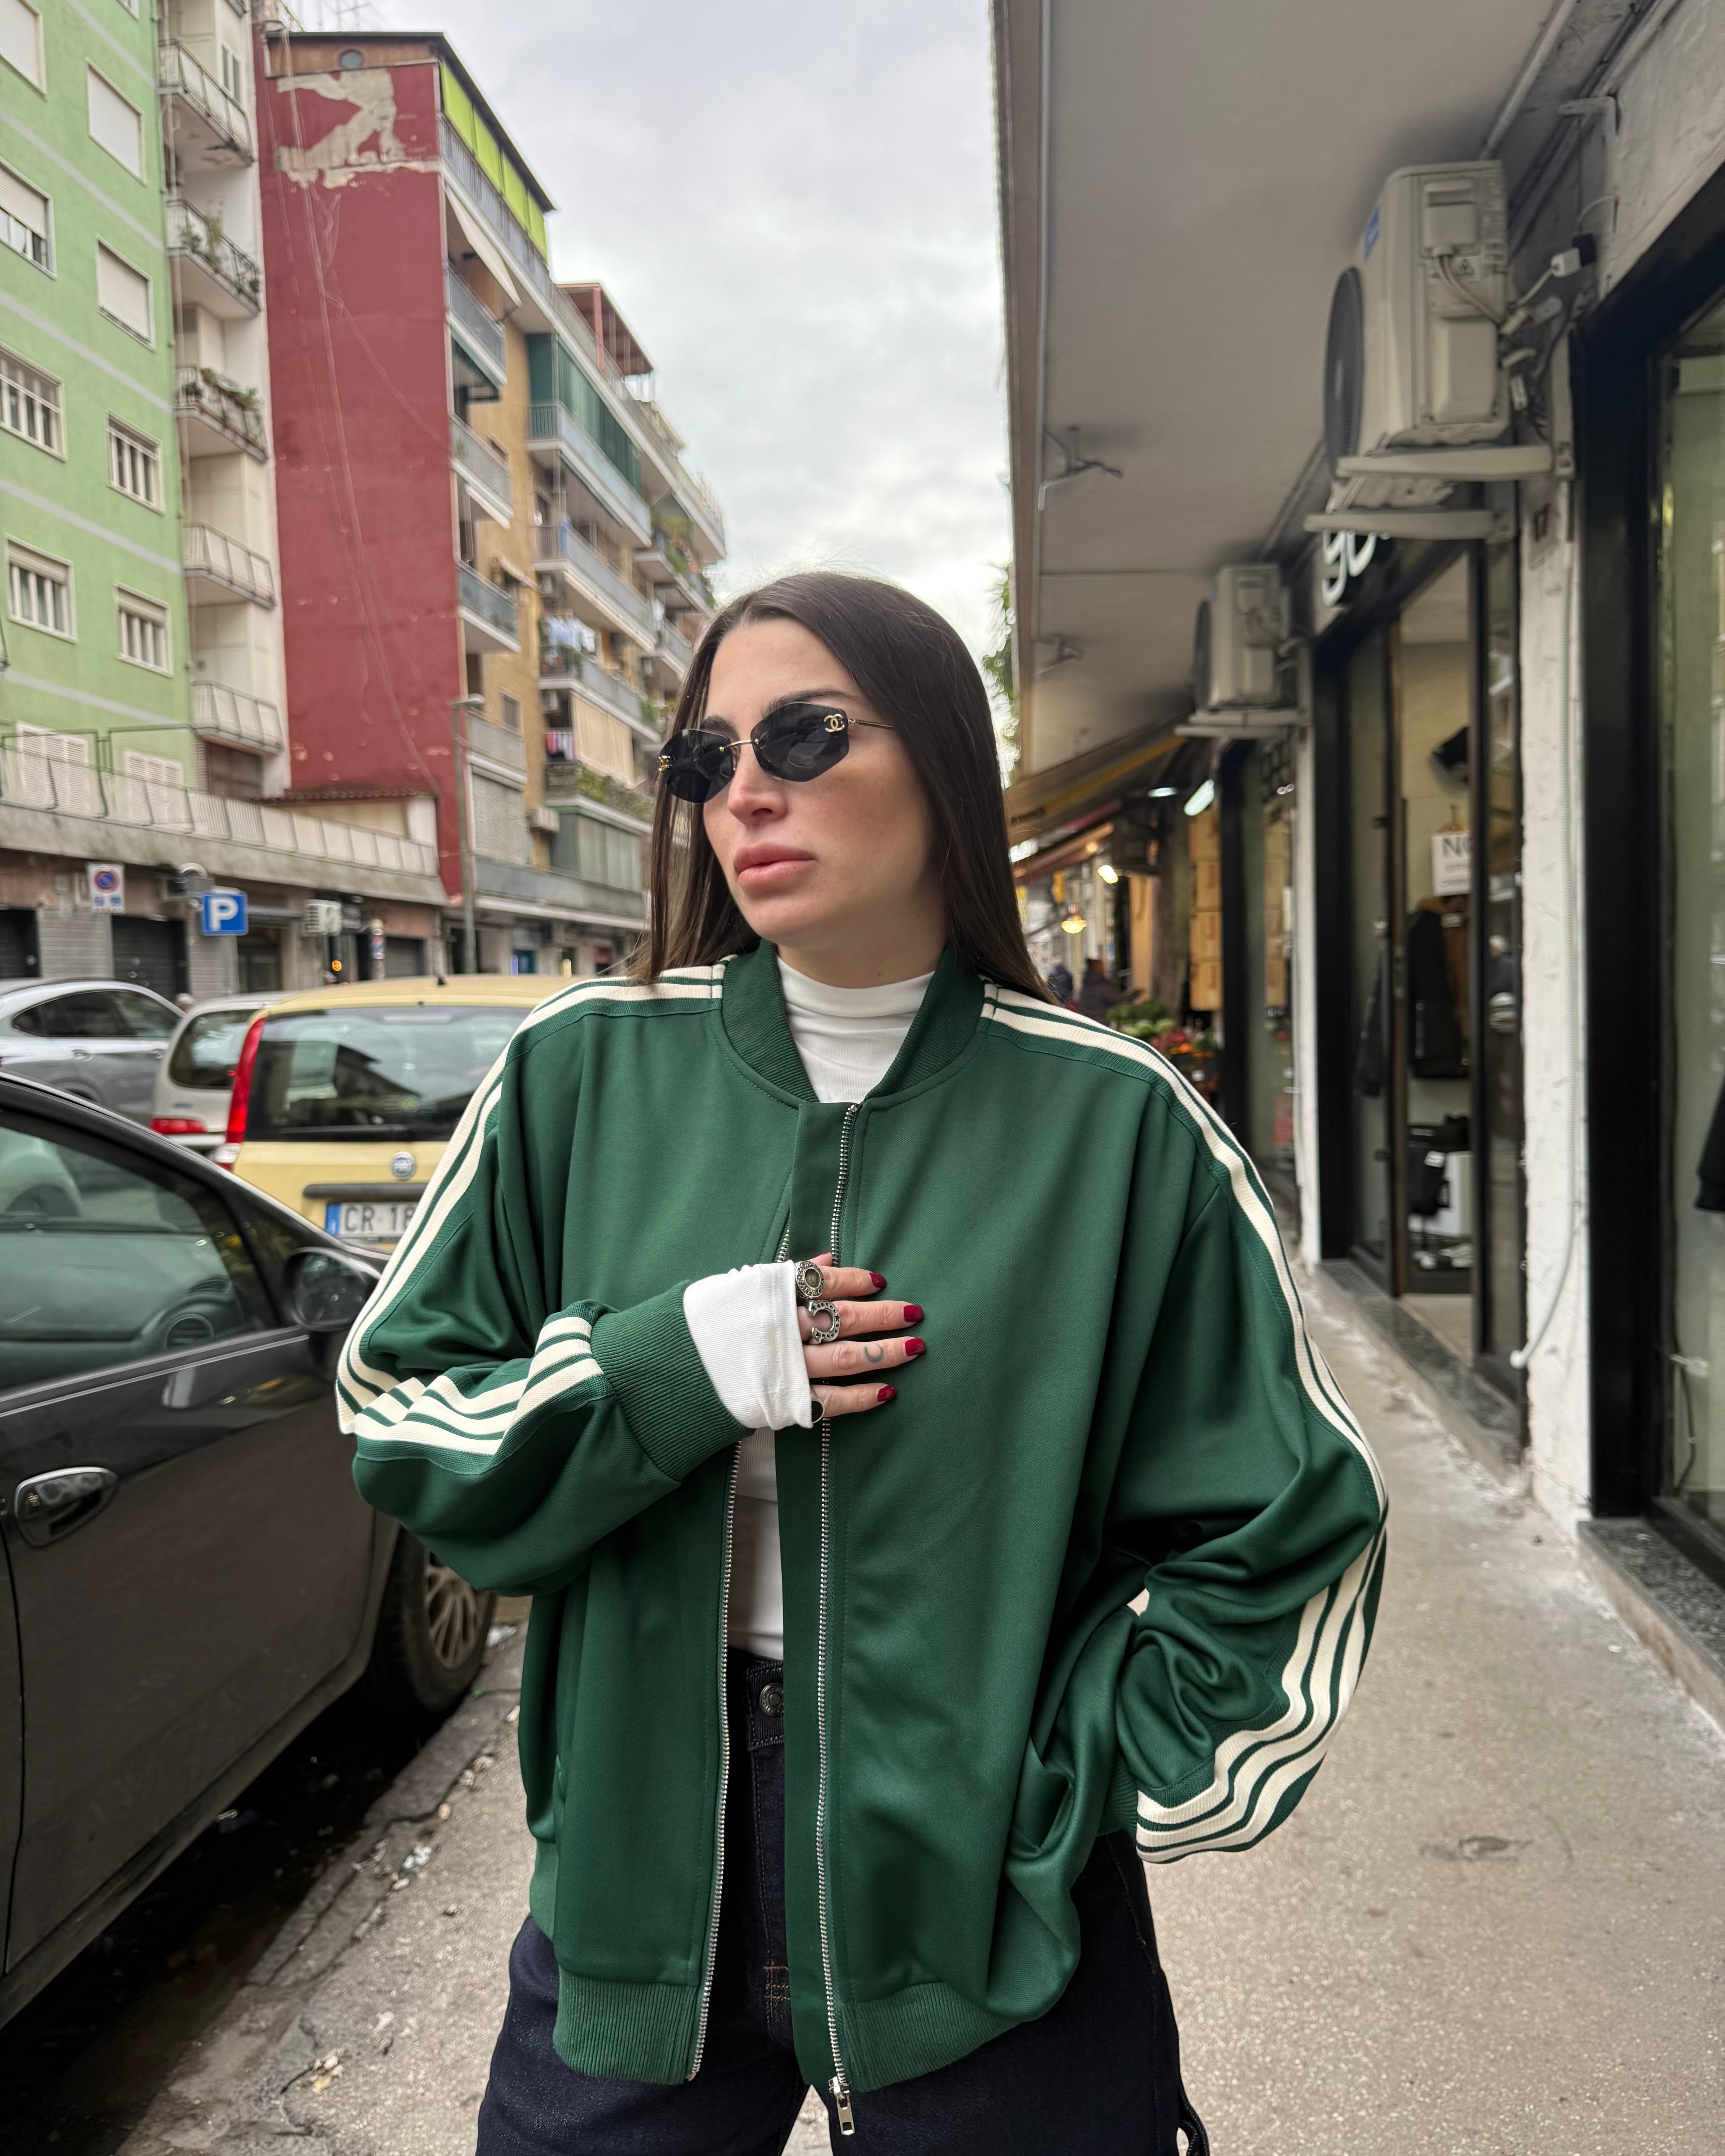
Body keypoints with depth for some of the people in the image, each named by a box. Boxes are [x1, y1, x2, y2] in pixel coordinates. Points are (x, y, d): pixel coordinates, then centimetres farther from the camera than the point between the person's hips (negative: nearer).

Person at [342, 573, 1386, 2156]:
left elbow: (1294, 1534, -2)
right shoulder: (583, 1071, -4)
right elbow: (396, 1409, 1)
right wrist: (674, 1368, -15)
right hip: (636, 1861, 2)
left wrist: (1066, 1802, -7)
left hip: (978, 1898, -1)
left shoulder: (1112, 1121, -9)